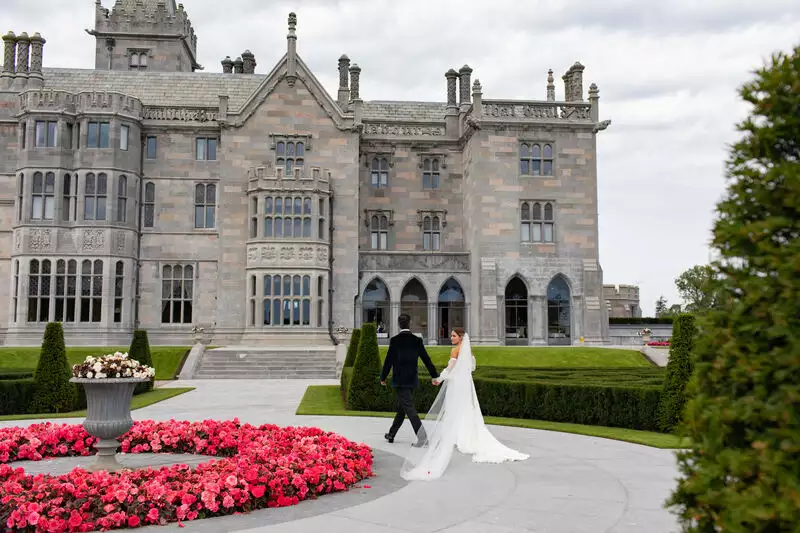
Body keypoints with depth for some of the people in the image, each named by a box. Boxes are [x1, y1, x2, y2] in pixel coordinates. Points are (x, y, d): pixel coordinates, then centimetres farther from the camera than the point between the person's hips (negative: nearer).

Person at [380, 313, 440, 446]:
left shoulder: (395, 340, -9)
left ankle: (421, 434, -19)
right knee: (402, 407, 16)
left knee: (408, 407, -7)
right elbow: (426, 359, 5)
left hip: (399, 380, -5)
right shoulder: (417, 340, 2)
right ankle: (391, 434, 28)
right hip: (412, 380, 5)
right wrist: (435, 376, 14)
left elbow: (389, 360, -7)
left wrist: (383, 377, 4)